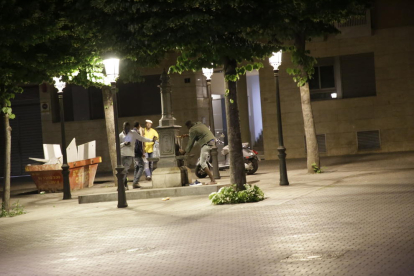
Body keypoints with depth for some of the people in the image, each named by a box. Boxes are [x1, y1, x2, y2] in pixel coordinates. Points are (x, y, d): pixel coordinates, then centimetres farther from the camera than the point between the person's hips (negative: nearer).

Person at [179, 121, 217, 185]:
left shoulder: (192, 130, -5)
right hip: (213, 140, 9)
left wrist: (184, 151, 14)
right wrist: (188, 135, 42)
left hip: (207, 143, -9)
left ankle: (212, 180, -17)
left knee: (202, 163, -7)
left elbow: (190, 143, 1)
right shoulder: (199, 124, 20)